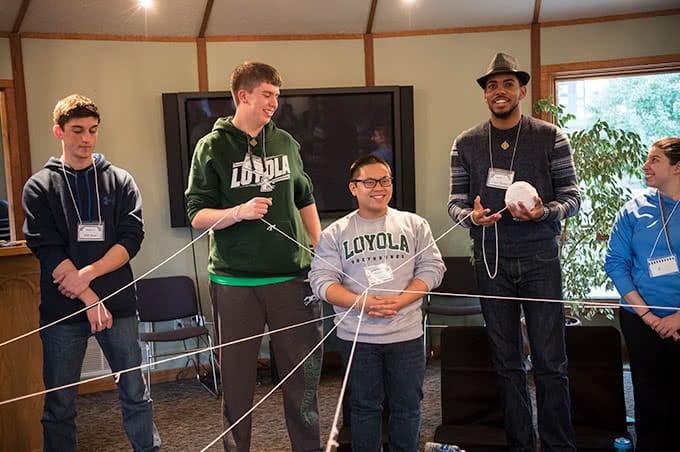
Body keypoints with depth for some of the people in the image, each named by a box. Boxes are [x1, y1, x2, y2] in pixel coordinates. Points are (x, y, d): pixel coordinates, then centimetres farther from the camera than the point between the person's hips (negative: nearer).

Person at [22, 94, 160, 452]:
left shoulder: (120, 181, 7)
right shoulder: (39, 187, 3)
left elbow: (132, 238, -3)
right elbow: (48, 250, -6)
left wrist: (87, 273, -16)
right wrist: (90, 299, -13)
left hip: (118, 304, 1)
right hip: (62, 310, -1)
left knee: (135, 395, 9)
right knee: (59, 405, 8)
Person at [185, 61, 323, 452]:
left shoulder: (285, 142, 8)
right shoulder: (213, 147, -2)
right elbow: (197, 215, -4)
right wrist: (239, 212, -22)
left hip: (293, 276, 3)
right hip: (235, 281, -2)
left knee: (304, 372, 8)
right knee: (237, 375, 9)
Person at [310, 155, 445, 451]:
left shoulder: (414, 225, 4)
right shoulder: (335, 233, 1)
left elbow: (432, 268, 1)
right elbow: (322, 280, -4)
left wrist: (401, 299, -15)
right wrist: (360, 302, -20)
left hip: (406, 334, 1)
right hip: (356, 336, -1)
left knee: (407, 406, 11)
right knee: (365, 406, 12)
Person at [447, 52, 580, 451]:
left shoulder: (551, 138, 2)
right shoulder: (466, 144, 7)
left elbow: (572, 196, 2)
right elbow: (456, 201, 8)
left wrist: (544, 212, -19)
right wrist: (472, 216, -14)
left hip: (540, 258, -2)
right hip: (491, 261, 2)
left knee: (550, 362, 0)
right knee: (508, 364, 10)